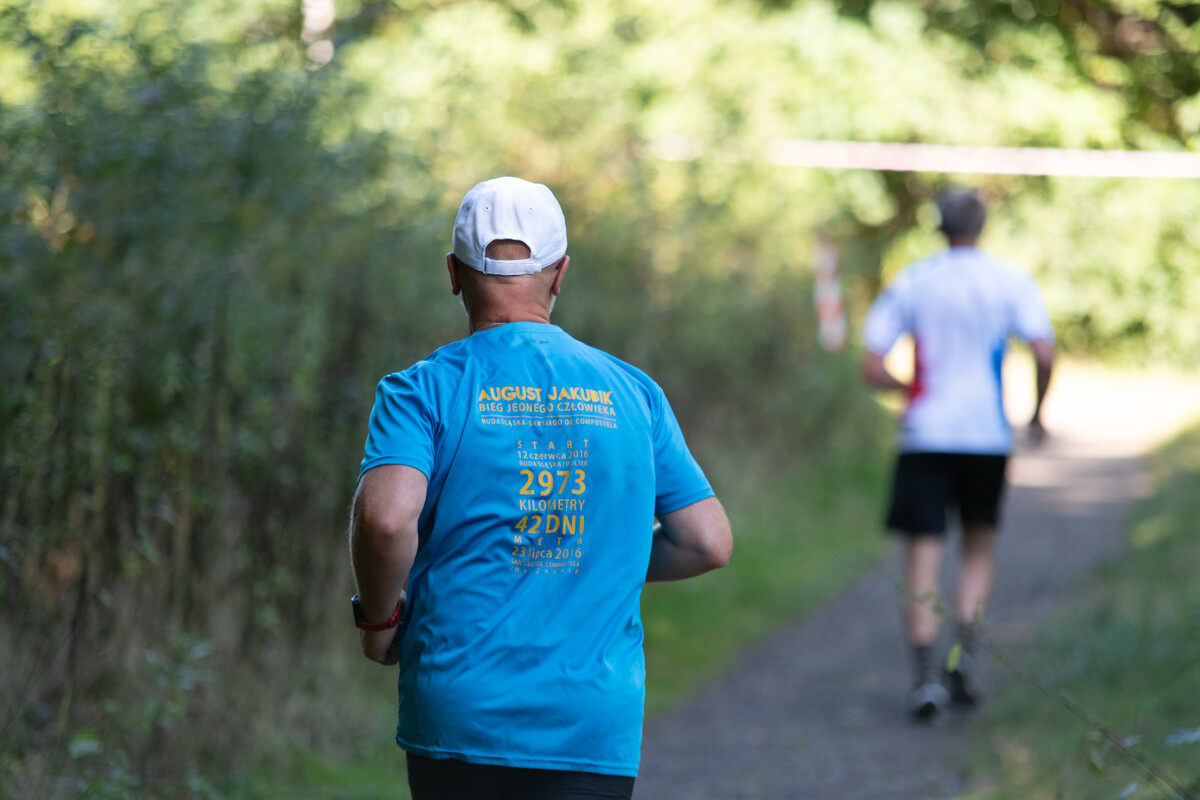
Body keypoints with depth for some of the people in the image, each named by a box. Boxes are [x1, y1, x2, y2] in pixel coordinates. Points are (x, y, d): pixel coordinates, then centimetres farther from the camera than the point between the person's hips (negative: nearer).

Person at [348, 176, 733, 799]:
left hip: (457, 717, -1)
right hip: (597, 728, 1)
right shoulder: (633, 392, 7)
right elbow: (708, 543, 8)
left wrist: (379, 618, -1)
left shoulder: (423, 390, -2)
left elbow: (386, 518, -20)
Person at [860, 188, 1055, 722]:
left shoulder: (910, 282, 3)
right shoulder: (1010, 281, 0)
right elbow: (1044, 354, -12)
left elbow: (872, 368, -1)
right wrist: (1037, 413, 4)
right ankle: (964, 652, 0)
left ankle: (926, 673, -12)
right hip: (987, 434, 0)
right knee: (980, 548, 18)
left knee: (923, 558, 1)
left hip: (924, 435, 0)